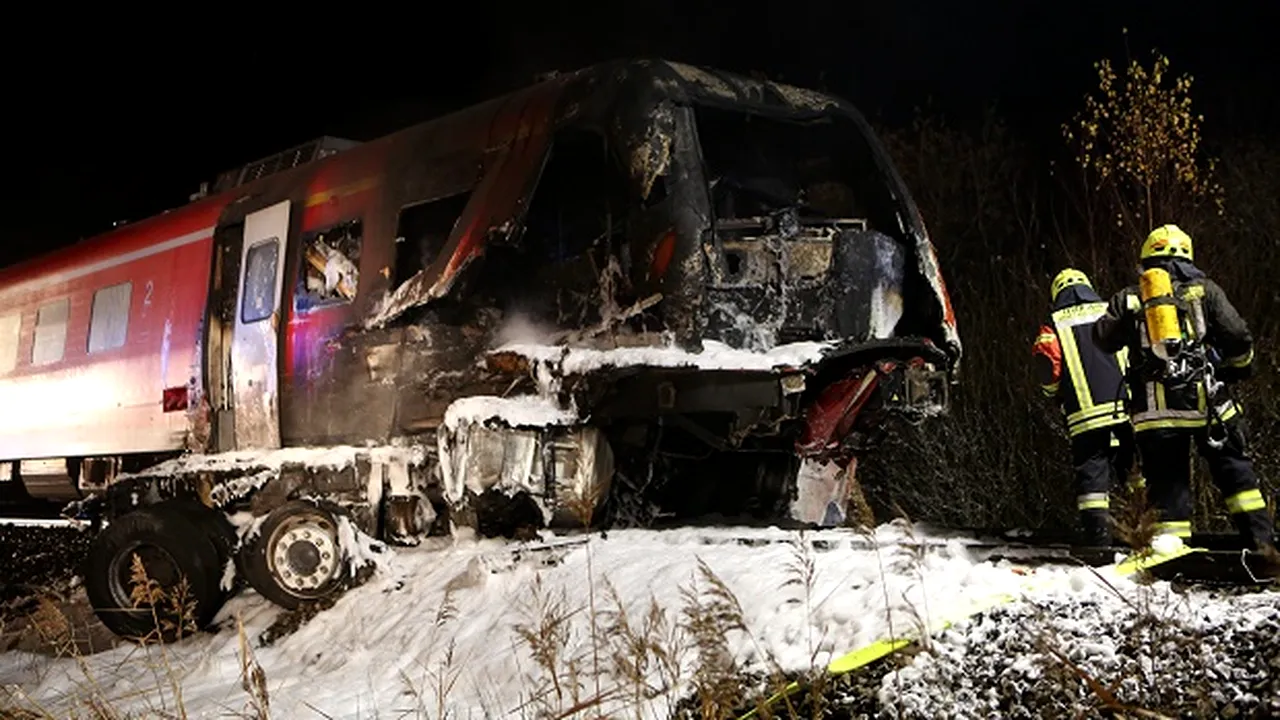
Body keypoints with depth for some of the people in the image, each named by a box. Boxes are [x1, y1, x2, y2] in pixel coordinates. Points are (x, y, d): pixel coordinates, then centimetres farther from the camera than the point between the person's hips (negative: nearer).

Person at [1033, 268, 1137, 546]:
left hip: (1086, 416, -2)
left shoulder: (1054, 326, 8)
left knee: (1091, 474, 1)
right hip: (1128, 409, 2)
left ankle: (1097, 533, -8)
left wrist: (1061, 396, 15)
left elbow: (1047, 370, -4)